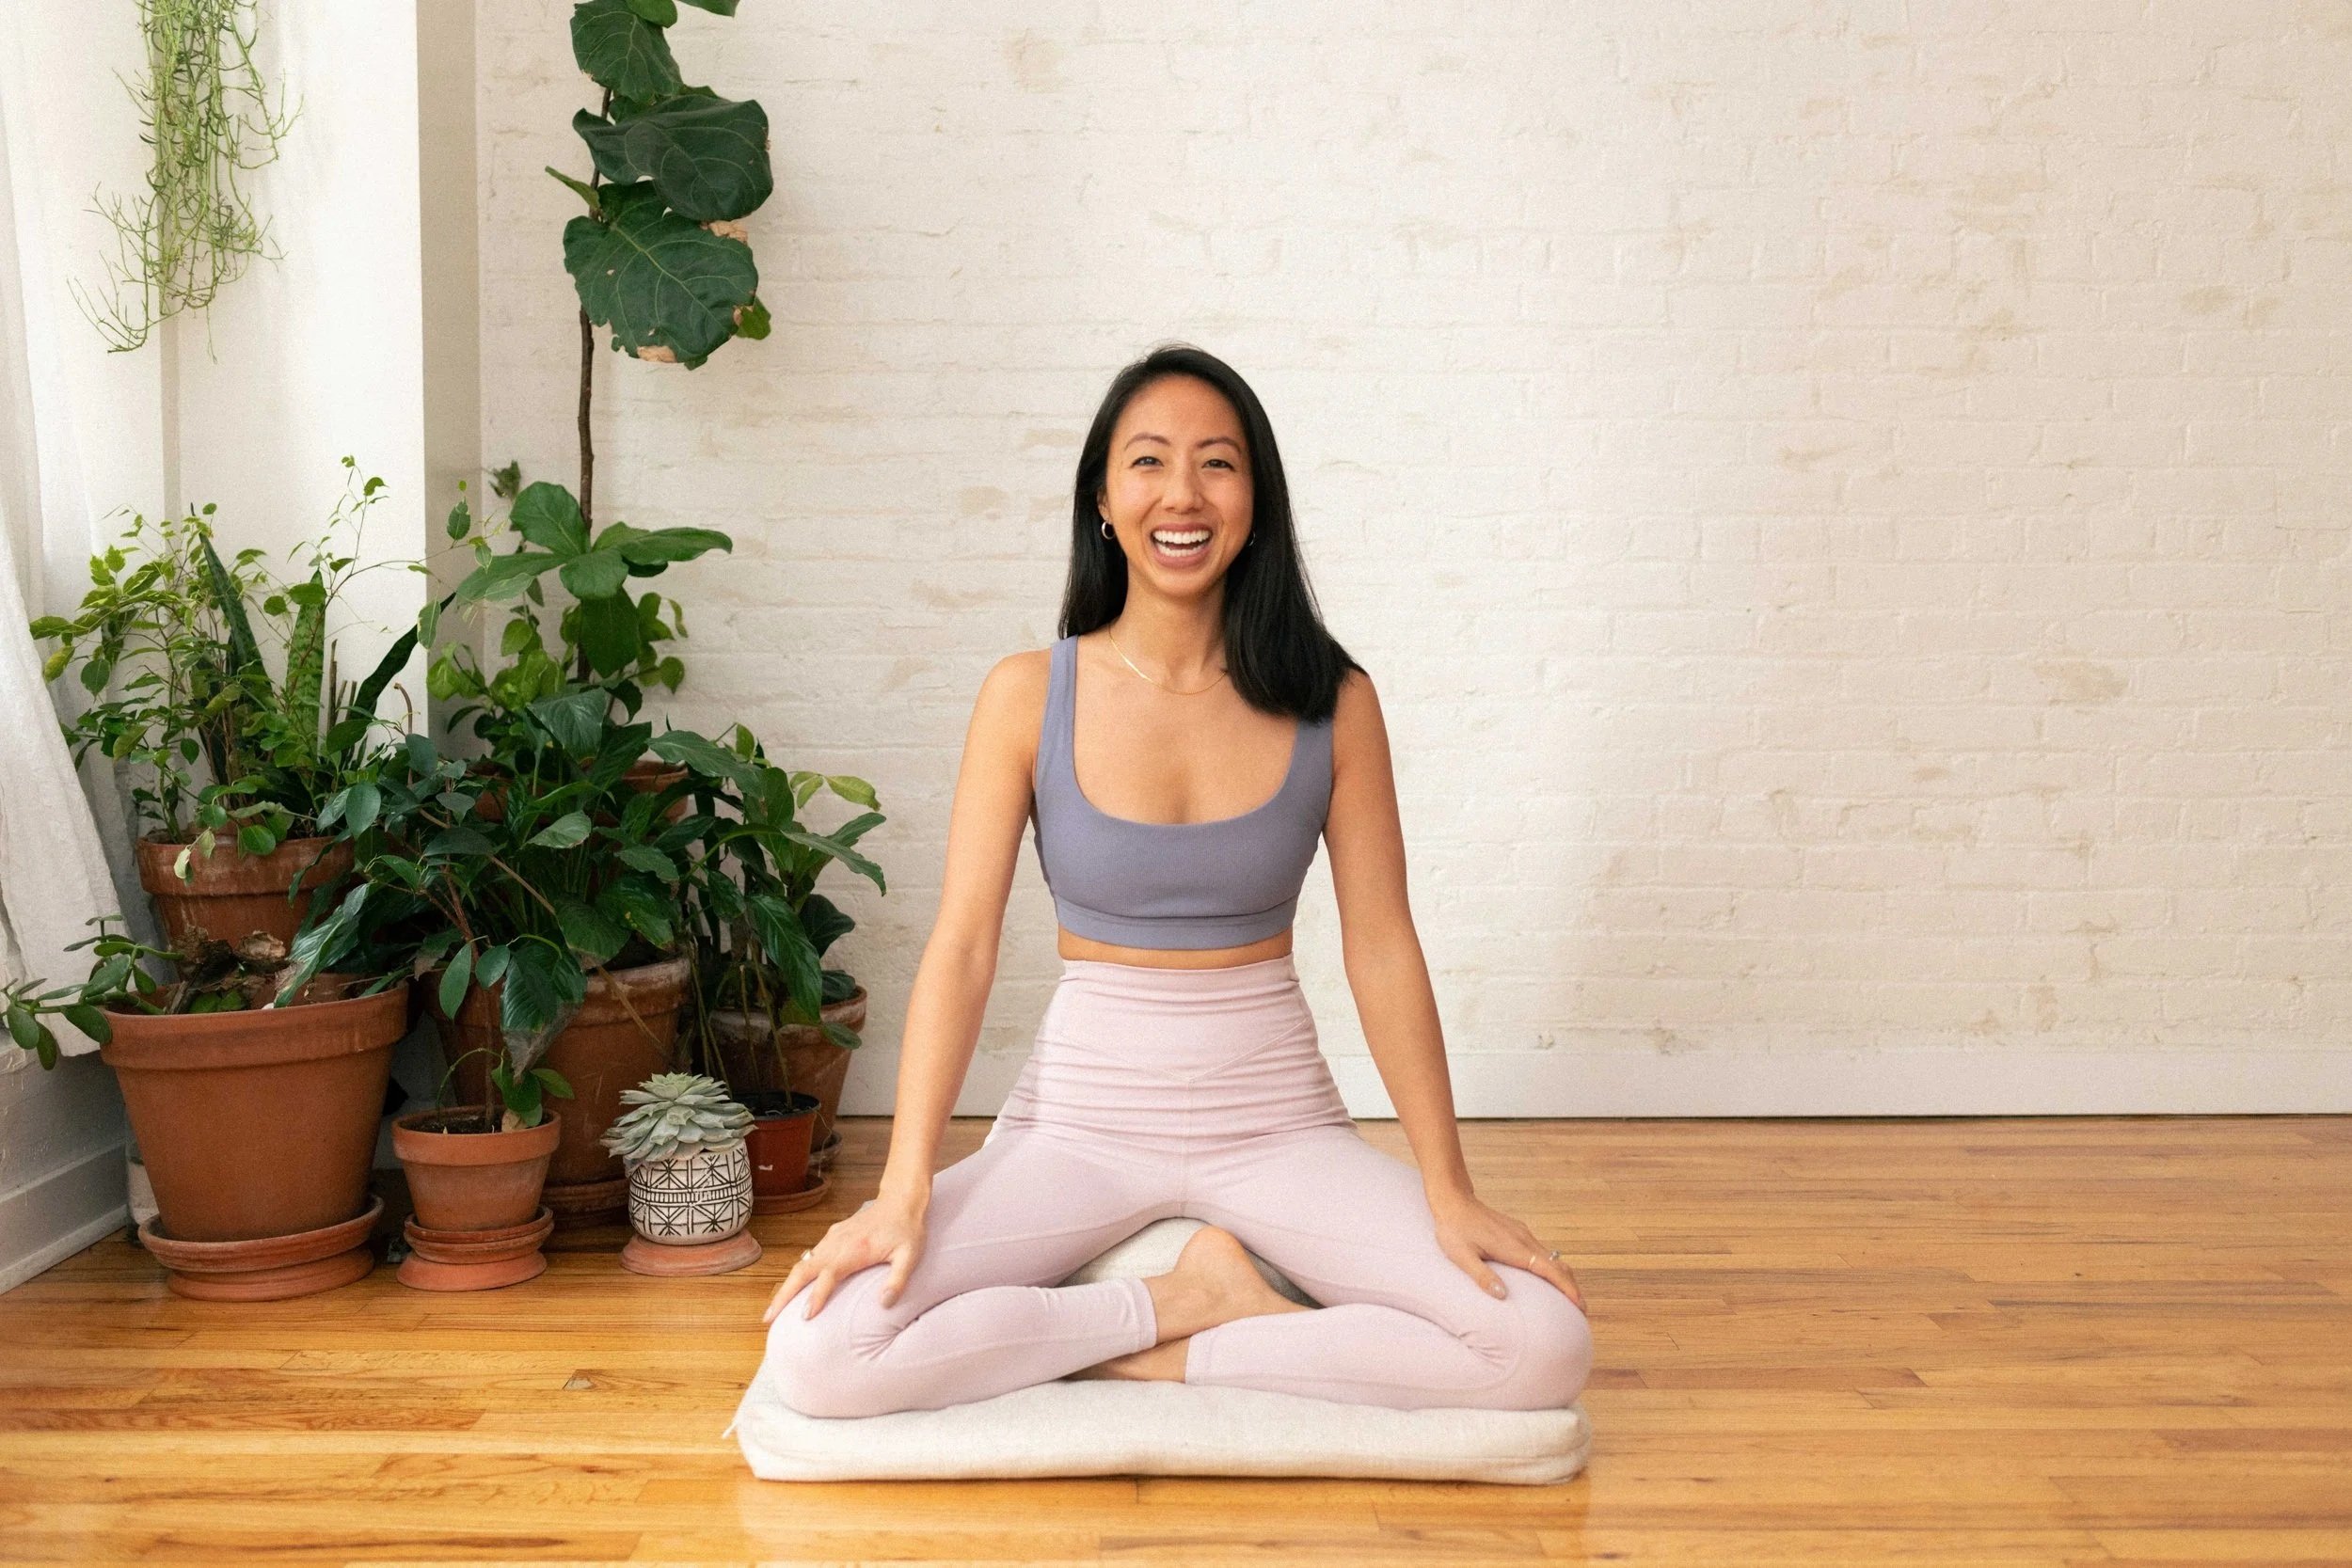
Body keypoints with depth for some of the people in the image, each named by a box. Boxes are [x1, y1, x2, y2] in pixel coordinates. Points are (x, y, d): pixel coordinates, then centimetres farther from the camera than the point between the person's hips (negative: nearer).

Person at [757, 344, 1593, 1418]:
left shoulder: (1332, 703, -3)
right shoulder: (1028, 696, -5)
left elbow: (1383, 949, -1)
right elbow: (961, 946, -8)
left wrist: (1448, 1189, -6)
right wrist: (904, 1194, -16)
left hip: (1277, 1121, 1)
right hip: (1080, 1117, -1)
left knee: (1545, 1347, -20)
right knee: (815, 1353, -22)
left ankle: (1155, 1356, -6)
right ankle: (1191, 1297, -6)